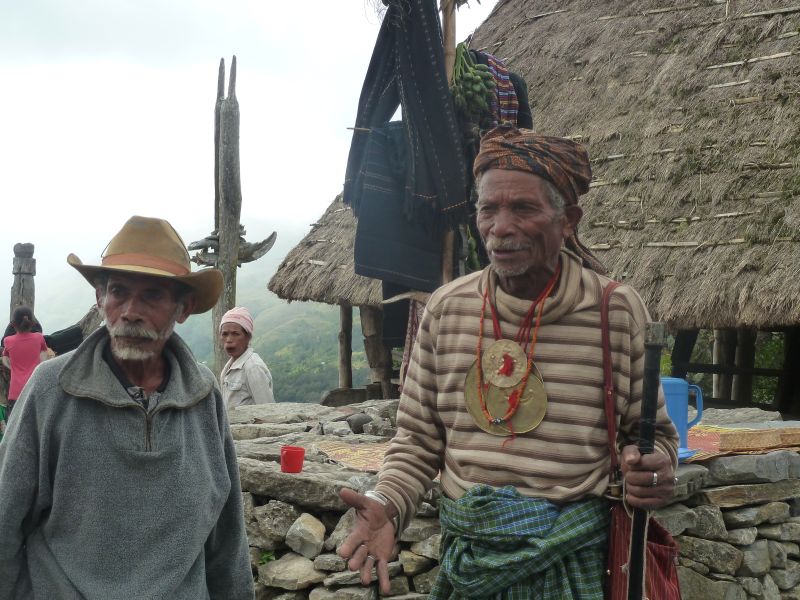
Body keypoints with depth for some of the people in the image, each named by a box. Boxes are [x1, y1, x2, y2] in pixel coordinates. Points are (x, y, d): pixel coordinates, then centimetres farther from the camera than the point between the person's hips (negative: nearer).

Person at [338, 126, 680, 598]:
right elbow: (418, 441, 4)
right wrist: (386, 506, -13)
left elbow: (652, 430, 4)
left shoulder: (618, 311, -9)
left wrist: (653, 470, -18)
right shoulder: (447, 308, -2)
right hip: (469, 560, 2)